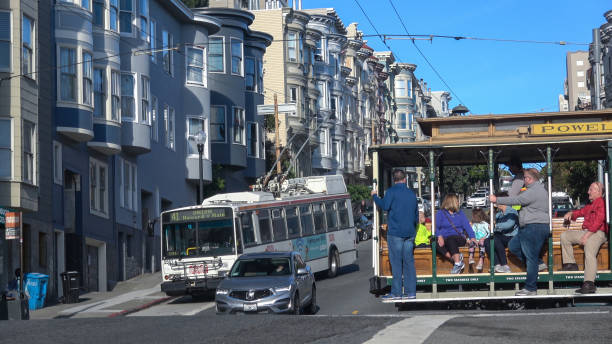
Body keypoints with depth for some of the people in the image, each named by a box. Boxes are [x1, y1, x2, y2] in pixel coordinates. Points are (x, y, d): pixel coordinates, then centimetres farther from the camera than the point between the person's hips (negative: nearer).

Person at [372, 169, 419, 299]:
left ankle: (396, 292, -3)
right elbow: (416, 214, 19)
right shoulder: (412, 193, 13)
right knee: (409, 262, 7)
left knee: (396, 262, -3)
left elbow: (385, 205, -17)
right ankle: (410, 291, 7)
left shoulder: (391, 191, -6)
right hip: (410, 233, 5)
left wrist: (375, 196, 0)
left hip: (395, 232, -5)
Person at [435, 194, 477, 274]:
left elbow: (467, 226, 10)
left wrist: (472, 237, -8)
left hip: (459, 238, 0)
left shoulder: (460, 213, 21)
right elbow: (436, 227, 1)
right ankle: (455, 258, -41)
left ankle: (458, 263, -43)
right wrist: (439, 237, -20)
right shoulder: (440, 213, 13)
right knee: (436, 244, -34)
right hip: (444, 238, 0)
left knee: (450, 239, -36)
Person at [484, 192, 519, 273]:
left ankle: (505, 266, -31)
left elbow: (509, 224, -24)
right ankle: (497, 265, -28)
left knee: (495, 239, -32)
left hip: (512, 238, -7)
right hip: (502, 238, 7)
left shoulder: (512, 212, -5)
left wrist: (496, 226, -20)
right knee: (487, 241, -17)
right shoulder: (498, 214, 18)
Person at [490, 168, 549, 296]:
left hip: (535, 227, -11)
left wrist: (497, 200, -11)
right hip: (529, 228, 11)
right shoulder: (538, 189, 20)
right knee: (513, 246, 16)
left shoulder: (535, 191, -15)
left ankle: (530, 288, -6)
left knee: (531, 257, -8)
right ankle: (537, 264, 15)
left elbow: (517, 200, -18)